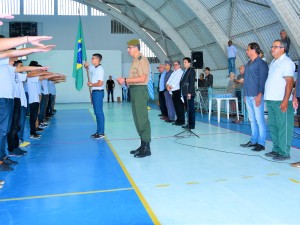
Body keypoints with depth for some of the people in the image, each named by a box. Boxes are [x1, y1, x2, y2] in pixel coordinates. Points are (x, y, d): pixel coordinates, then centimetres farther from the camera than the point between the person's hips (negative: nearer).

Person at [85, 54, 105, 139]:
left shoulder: (100, 69, -15)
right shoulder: (93, 67, 11)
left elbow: (100, 83, -21)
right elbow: (87, 68, 33)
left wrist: (90, 85, -7)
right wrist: (86, 66, 9)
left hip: (98, 92, -9)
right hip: (94, 92, 9)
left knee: (99, 112, -7)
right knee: (96, 112, 12)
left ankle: (101, 133, -3)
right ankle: (98, 131, 19)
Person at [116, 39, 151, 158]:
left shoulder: (142, 60, -9)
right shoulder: (134, 61, 17)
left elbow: (142, 78, -18)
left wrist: (125, 80, -15)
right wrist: (124, 81, 4)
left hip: (140, 90, -9)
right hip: (134, 90, 9)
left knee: (142, 119, -8)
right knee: (137, 119, 11)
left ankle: (146, 148, -2)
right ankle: (142, 145, 20)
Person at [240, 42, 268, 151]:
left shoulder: (261, 63, -6)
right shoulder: (248, 64, 18)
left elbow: (263, 80, -12)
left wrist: (260, 95, -19)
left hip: (256, 96, -8)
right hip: (248, 96, 8)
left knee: (259, 120, -5)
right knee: (252, 120, 12)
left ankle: (261, 143, 0)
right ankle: (253, 141, 20)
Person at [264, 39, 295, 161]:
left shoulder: (287, 62, -7)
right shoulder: (273, 62, 18)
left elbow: (290, 82, -14)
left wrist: (285, 101, -20)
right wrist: (265, 96, 15)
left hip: (281, 101, -9)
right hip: (271, 100, 9)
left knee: (283, 127, -3)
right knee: (273, 126, 13)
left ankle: (284, 153, 3)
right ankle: (276, 149, 23)